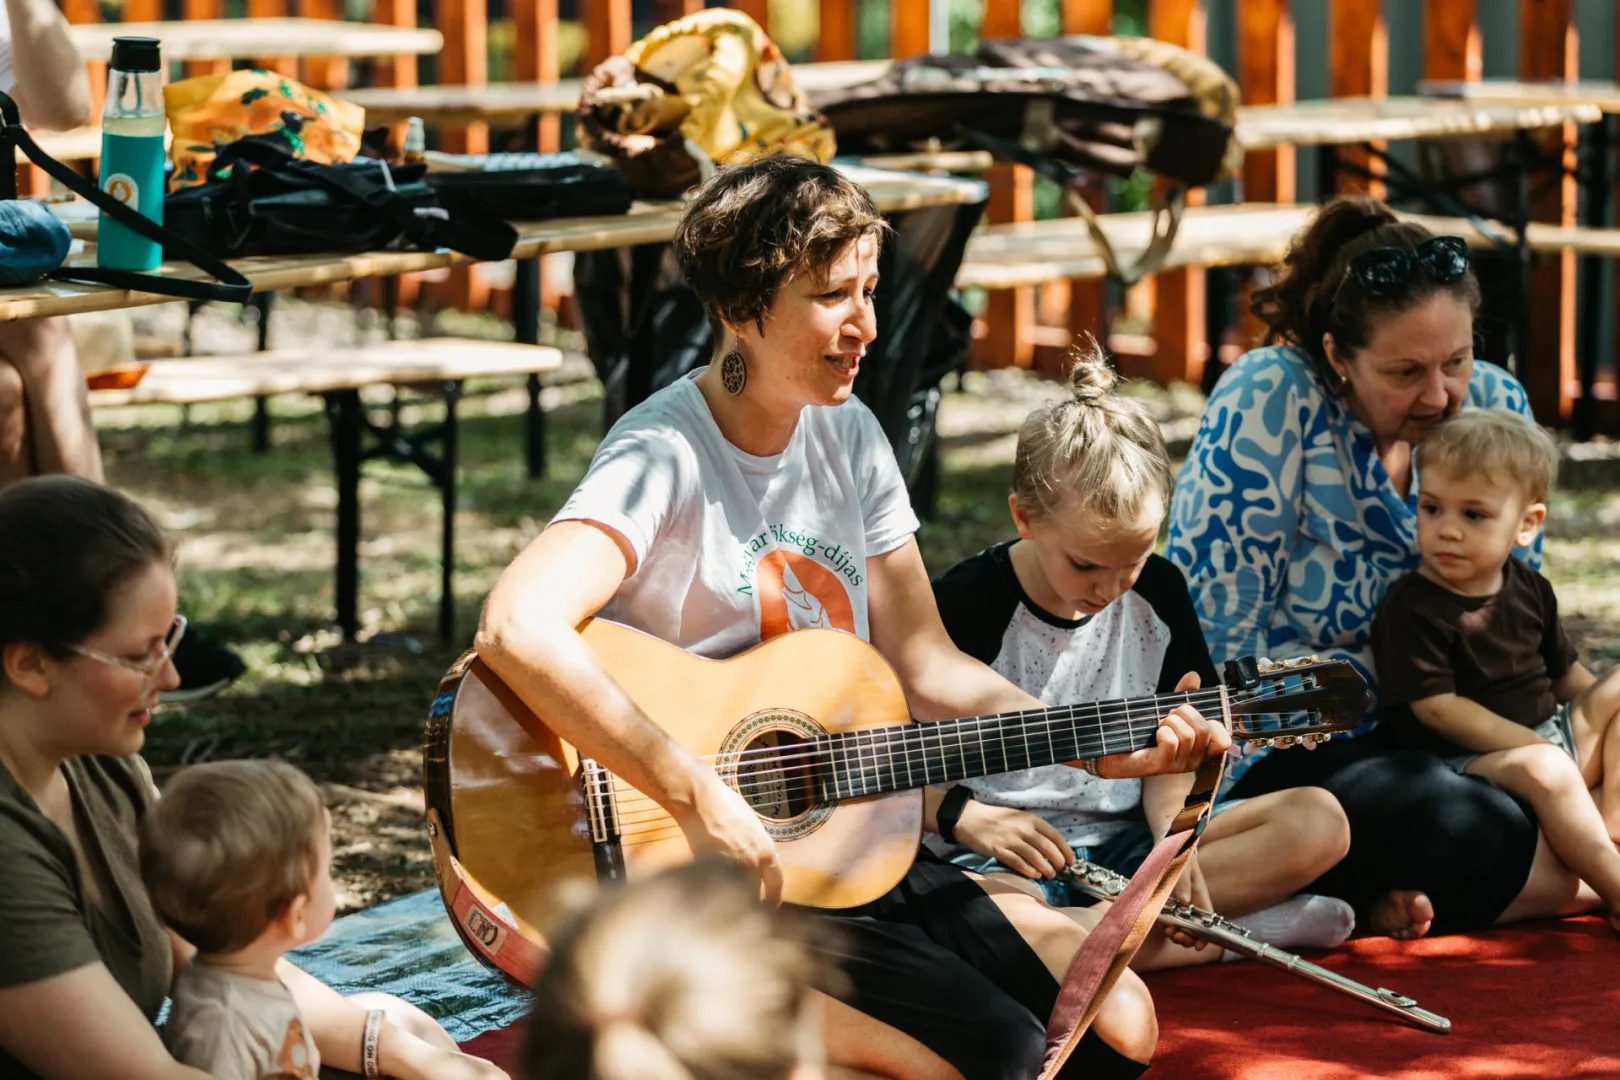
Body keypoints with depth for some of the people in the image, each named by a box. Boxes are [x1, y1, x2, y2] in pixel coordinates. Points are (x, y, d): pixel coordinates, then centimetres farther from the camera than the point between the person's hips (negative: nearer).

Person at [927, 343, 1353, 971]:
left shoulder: (1158, 593, 5)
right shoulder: (965, 605, -10)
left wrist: (1173, 831, -12)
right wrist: (966, 818, -22)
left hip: (1126, 844, 5)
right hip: (998, 856, -5)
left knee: (1319, 822, -11)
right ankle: (1234, 929, -30)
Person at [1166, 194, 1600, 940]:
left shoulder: (1492, 403, -1)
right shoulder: (1268, 402, -16)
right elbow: (1219, 634, -18)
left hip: (1429, 734, 7)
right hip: (1275, 745, -7)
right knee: (1484, 847, -31)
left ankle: (1374, 894, -8)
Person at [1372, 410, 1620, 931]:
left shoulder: (1529, 589, 8)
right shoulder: (1412, 610, -14)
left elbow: (1565, 672, 20)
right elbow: (1438, 708, -18)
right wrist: (1535, 748, -21)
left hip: (1553, 736, 8)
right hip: (1467, 762, -8)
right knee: (1544, 771, -35)